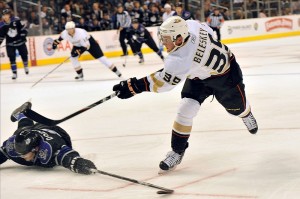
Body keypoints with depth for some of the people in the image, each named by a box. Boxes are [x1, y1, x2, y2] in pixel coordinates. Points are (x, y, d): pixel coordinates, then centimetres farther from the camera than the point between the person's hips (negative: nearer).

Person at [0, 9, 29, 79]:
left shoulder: (16, 20, -14)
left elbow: (22, 28, -6)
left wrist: (23, 35, -13)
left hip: (20, 41, 0)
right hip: (10, 44, 0)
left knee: (24, 55, 13)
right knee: (12, 58, -11)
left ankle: (26, 67, 42)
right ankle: (14, 73, -6)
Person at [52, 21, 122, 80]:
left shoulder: (80, 33, -40)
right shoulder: (65, 33, -23)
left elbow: (86, 46, -39)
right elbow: (61, 37, 5)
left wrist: (78, 52, -45)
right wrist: (56, 42, 3)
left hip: (89, 42, -6)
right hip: (78, 45, 6)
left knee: (100, 57, -8)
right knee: (73, 57, -14)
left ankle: (115, 70, -3)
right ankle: (80, 74, 0)